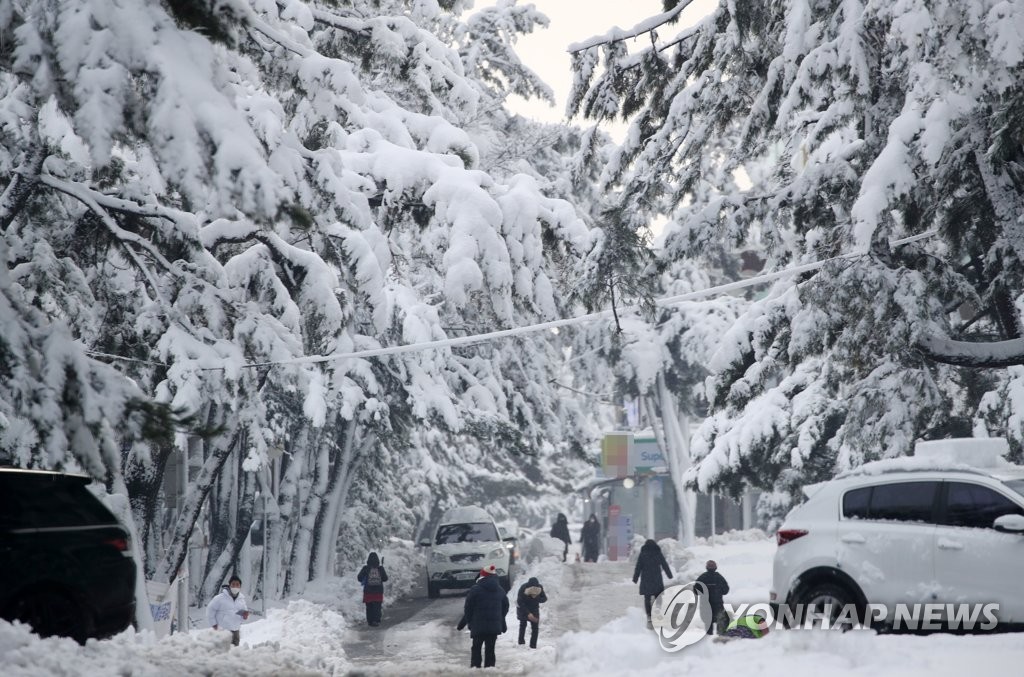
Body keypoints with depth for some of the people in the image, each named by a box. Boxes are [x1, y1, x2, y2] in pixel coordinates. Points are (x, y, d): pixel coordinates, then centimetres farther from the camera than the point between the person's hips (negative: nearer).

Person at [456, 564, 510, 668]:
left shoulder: (475, 589, -8)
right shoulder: (500, 591, 9)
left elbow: (468, 608, -7)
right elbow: (505, 608, 16)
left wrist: (465, 621, 6)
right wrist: (502, 623, 25)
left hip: (478, 626, -4)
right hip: (494, 626, 4)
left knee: (476, 648, 5)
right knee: (490, 648, 7)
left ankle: (475, 667, -3)